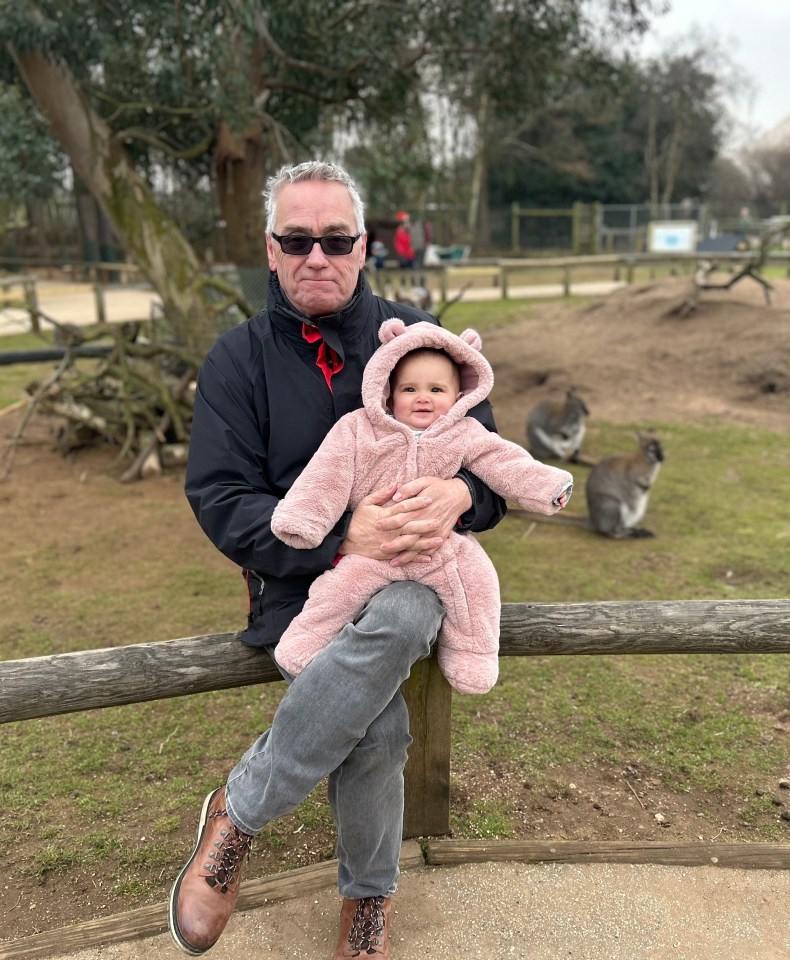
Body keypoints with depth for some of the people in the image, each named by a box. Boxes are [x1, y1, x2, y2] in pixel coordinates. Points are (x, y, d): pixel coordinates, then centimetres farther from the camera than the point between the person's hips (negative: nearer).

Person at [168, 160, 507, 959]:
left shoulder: (416, 335, 9)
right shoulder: (237, 359, 4)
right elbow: (220, 503, -5)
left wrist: (460, 494, -19)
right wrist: (343, 539, -21)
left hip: (415, 574, 2)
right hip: (301, 580, -1)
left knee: (397, 620, -36)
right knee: (378, 725, -31)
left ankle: (238, 810, -15)